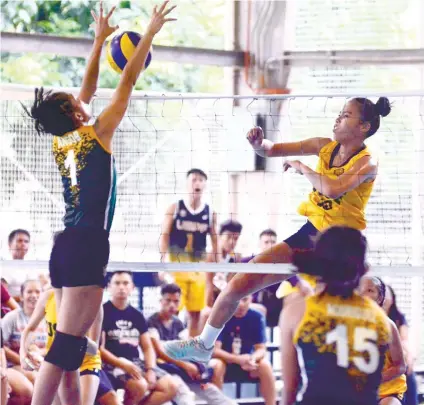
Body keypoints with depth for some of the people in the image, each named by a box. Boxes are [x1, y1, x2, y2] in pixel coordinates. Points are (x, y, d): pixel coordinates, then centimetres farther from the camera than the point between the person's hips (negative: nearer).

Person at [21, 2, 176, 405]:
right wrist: (150, 33, 5)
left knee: (73, 343, 9)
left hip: (65, 246, 8)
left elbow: (87, 89, 25)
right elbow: (127, 83, -1)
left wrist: (100, 39, 31)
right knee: (65, 346, -13)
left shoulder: (62, 142, 12)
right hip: (87, 247, -8)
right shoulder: (95, 134, -5)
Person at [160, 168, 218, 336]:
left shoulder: (210, 213, 7)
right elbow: (164, 235, -1)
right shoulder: (175, 208, 1)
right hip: (176, 264, -2)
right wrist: (162, 263, -11)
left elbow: (214, 241, 11)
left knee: (196, 312, 4)